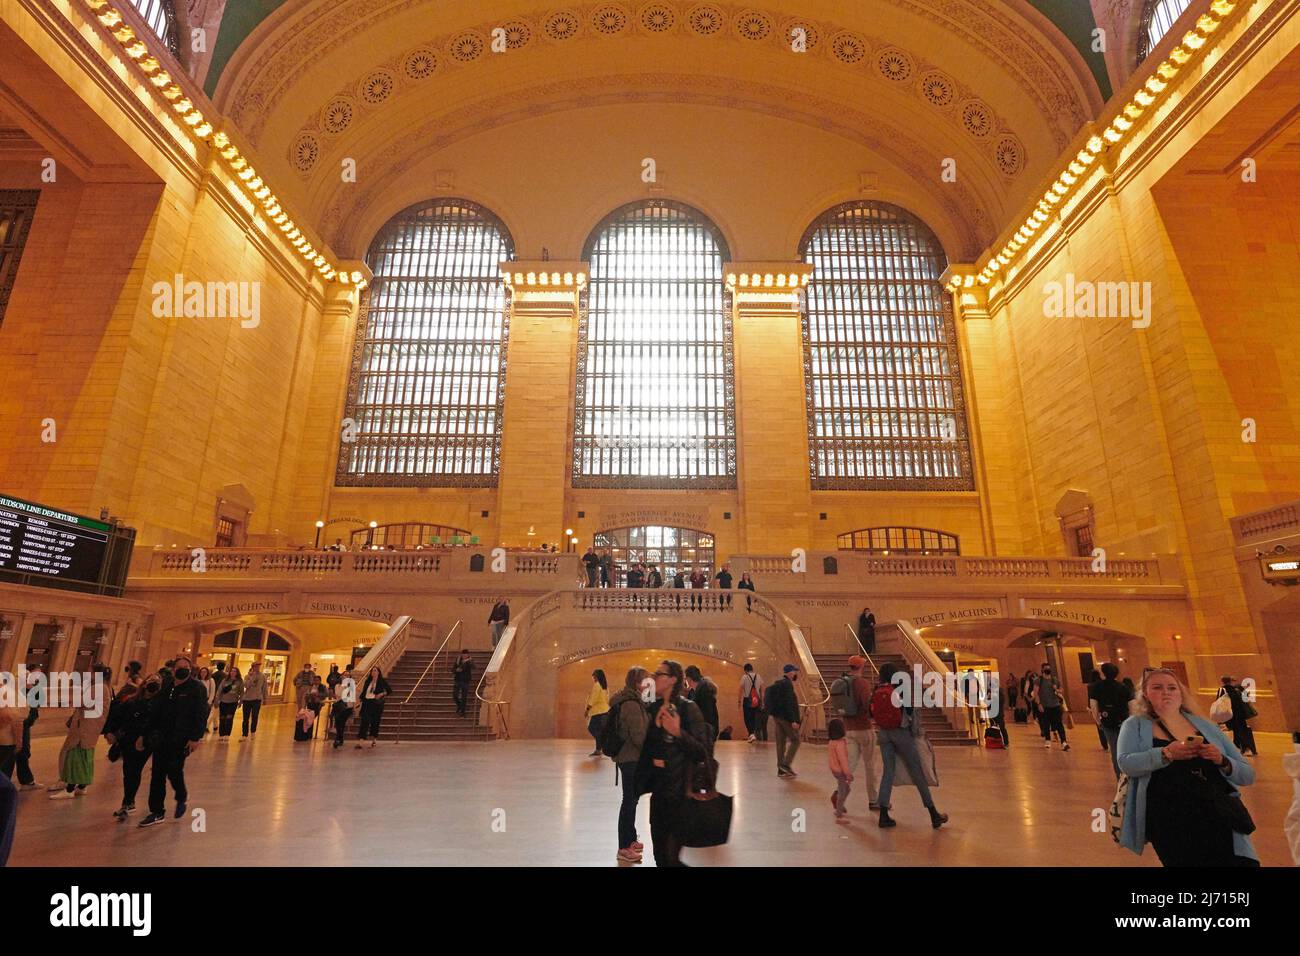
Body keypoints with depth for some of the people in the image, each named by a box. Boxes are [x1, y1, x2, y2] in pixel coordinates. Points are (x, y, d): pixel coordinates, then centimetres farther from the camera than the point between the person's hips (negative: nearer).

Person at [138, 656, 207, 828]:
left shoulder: (196, 688, -9)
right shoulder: (165, 686, 8)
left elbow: (201, 715, -11)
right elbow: (155, 711, 16)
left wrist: (196, 738, -15)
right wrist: (151, 732, 11)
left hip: (182, 739, -5)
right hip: (162, 737, 6)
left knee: (174, 771, -7)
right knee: (157, 774, 7)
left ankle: (181, 797, 24)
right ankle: (157, 812, 19)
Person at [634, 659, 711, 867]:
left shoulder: (687, 708, -14)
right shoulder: (654, 707, 4)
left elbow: (703, 753, -19)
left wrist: (678, 733, -28)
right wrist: (652, 759, 4)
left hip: (680, 789, -6)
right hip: (659, 786, 6)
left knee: (671, 856, 0)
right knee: (659, 853, 14)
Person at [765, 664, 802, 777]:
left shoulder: (777, 684, 14)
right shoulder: (787, 684, -15)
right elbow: (788, 704, -21)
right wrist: (793, 720, -21)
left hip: (777, 716, 9)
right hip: (786, 717, -9)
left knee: (781, 742, 10)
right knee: (795, 740, 0)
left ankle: (781, 770, 13)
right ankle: (786, 764, -6)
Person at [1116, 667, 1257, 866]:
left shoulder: (1204, 725, 14)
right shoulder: (1136, 726, 7)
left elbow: (1248, 776, 14)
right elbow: (1126, 764, -11)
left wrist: (1222, 762, -7)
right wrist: (1167, 753, -26)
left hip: (1222, 821, 3)